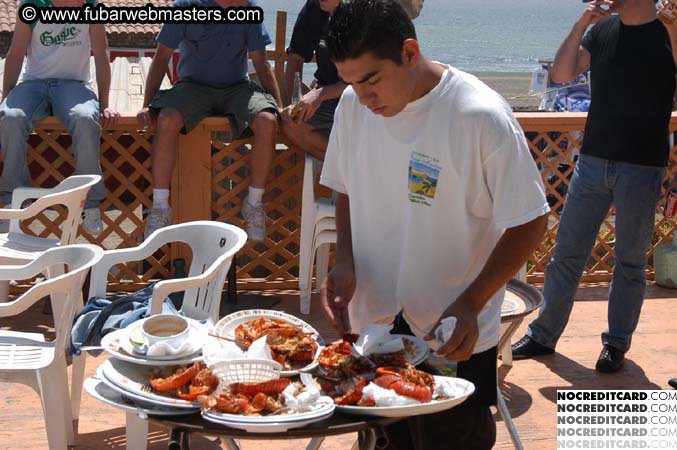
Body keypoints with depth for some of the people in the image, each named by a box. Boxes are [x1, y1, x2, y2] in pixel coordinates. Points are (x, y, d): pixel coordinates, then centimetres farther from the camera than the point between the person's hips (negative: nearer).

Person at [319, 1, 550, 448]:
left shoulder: (482, 117, -19)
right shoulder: (353, 104, -4)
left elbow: (529, 223, -12)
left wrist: (471, 304, -22)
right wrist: (345, 262, -5)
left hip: (454, 342, -4)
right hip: (370, 324, 4)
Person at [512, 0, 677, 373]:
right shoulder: (602, 30, 9)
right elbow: (561, 74, 0)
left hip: (642, 168, -4)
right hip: (593, 160, 4)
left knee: (630, 261, 7)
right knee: (566, 254, 7)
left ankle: (617, 344, 20)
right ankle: (543, 335, 18)